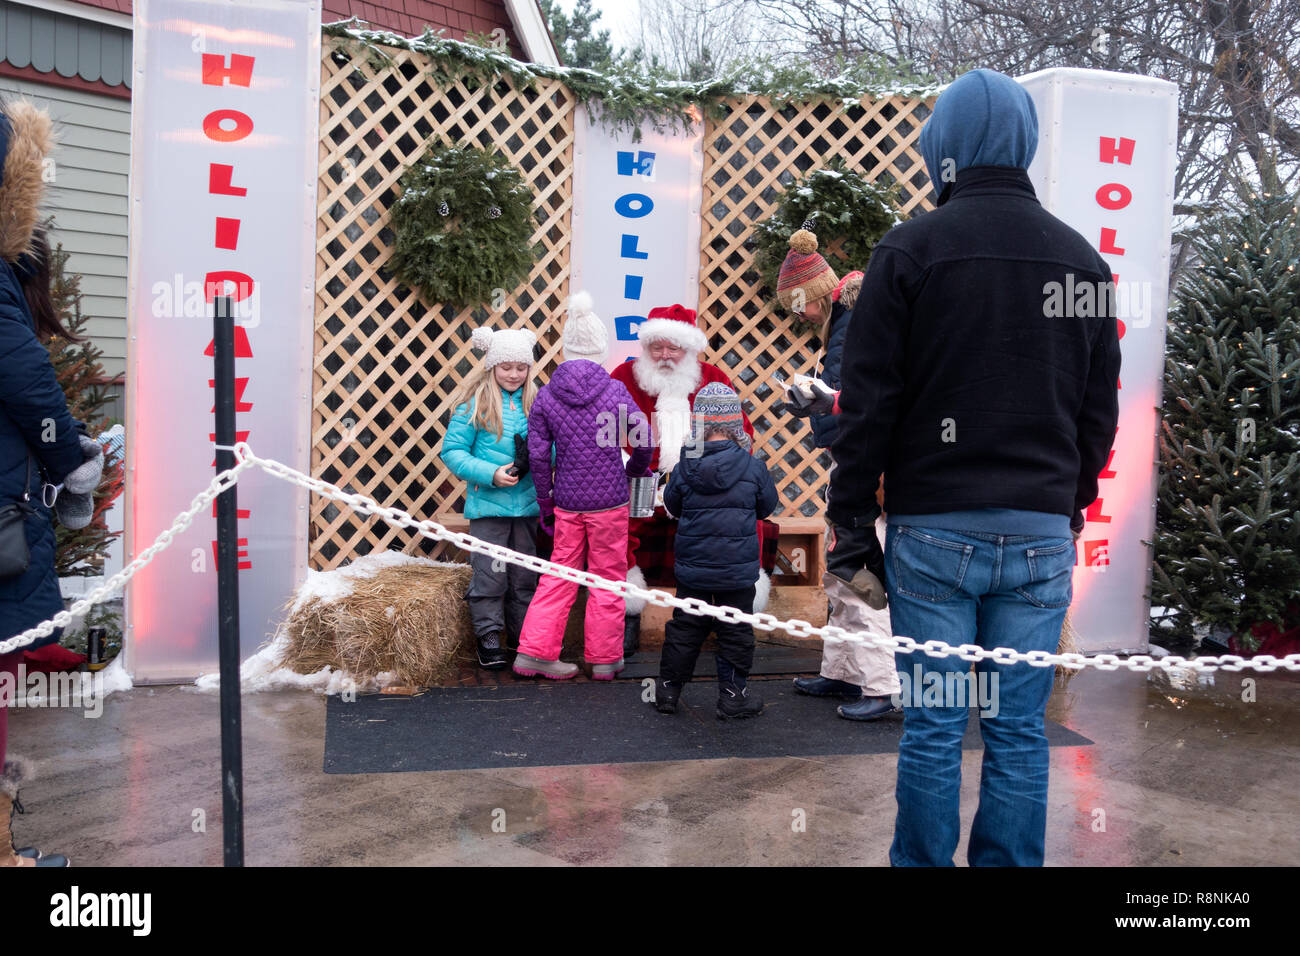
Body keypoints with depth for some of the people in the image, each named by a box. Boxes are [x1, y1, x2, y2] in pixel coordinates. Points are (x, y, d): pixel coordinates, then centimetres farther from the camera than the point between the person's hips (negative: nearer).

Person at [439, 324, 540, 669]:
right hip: (488, 503, -4)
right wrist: (491, 473, -16)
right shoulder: (475, 403, -5)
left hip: (527, 503, 4)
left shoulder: (535, 402, 7)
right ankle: (489, 640, 12)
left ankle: (523, 638, 26)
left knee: (524, 575, 13)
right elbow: (452, 451, -6)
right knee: (489, 574, -1)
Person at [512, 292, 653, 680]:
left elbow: (538, 455, -1)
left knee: (559, 574, 14)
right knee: (607, 578, 9)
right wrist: (634, 469, 12)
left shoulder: (546, 395, -1)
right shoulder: (614, 390, -8)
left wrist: (545, 503, 9)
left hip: (566, 502, 3)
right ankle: (604, 658, 17)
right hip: (609, 501, -3)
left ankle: (533, 652, 13)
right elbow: (643, 440, -10)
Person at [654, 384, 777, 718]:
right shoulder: (753, 468, -10)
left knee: (686, 626, 13)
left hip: (693, 566, 2)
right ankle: (733, 694, 16)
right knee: (735, 629, 10)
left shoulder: (685, 468, -8)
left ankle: (667, 689, 22)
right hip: (739, 567, -1)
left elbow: (672, 505, 7)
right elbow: (767, 505, 5)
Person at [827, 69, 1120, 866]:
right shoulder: (1082, 257, 10)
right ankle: (1008, 862, 18)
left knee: (933, 726, 5)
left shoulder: (909, 249, -3)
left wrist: (853, 513, 1)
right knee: (1020, 730, 9)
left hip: (933, 529, -3)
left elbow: (867, 401, -5)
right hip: (1041, 531, 3)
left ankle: (923, 863, 15)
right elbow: (1101, 410, 14)